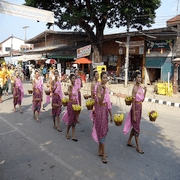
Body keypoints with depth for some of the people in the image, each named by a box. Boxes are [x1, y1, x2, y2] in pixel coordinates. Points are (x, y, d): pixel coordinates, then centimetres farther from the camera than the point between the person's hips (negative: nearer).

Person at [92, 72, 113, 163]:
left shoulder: (106, 88, 10)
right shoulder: (99, 87, -14)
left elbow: (108, 102, 13)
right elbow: (100, 101, -25)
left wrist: (110, 114, 15)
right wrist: (104, 90, -34)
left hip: (105, 110, 8)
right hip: (100, 110, -8)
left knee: (104, 130, 14)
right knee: (102, 131, -1)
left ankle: (100, 151, 29)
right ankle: (103, 154, 9)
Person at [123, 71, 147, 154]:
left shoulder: (140, 87, 6)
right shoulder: (135, 88, -18)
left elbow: (142, 100, 12)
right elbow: (133, 102, -19)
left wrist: (145, 91, -2)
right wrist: (133, 115, -18)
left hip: (140, 108, 8)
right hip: (135, 108, -8)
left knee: (135, 126, 18)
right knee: (137, 128, 2)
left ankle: (129, 141, 34)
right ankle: (138, 147, 14)